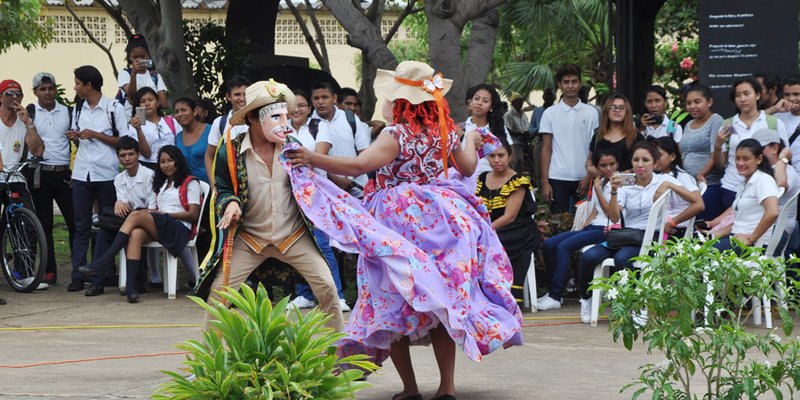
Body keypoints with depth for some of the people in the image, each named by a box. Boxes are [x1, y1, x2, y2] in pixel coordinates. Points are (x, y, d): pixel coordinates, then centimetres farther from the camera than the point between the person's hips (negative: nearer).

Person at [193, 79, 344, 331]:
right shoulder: (230, 153, -10)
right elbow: (223, 190, 0)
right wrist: (231, 204, -21)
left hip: (294, 236, 1)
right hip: (249, 238, -1)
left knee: (326, 287, -8)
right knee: (218, 290, -8)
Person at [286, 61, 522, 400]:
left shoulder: (396, 135, -13)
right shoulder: (444, 132, 6)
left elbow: (358, 165, -27)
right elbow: (468, 168, 24)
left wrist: (312, 159, -29)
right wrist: (471, 141, 44)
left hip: (400, 224, -5)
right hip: (441, 222, 5)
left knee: (393, 305, 4)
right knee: (444, 300, 9)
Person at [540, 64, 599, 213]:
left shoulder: (591, 113, 6)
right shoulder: (550, 113, 5)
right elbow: (546, 150, 4)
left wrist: (589, 177, -6)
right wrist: (544, 182, -3)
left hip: (583, 179, 0)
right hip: (557, 178, 0)